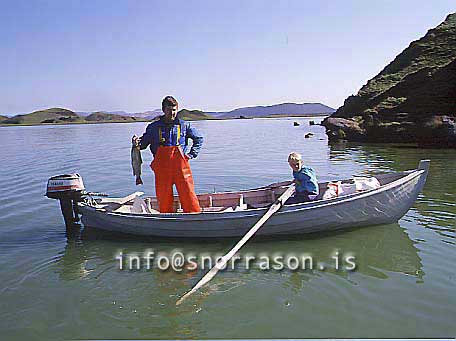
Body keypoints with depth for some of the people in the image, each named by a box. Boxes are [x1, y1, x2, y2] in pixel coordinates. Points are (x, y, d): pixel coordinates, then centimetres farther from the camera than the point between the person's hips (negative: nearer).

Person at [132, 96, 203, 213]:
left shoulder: (184, 125, 7)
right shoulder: (154, 127, 7)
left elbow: (199, 138, 18)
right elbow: (144, 143, 15)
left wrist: (192, 154, 9)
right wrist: (137, 142, -7)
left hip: (181, 164, -1)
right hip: (162, 166, 1)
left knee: (188, 193, -3)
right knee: (163, 196, 5)